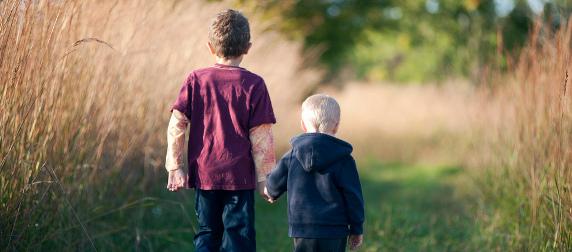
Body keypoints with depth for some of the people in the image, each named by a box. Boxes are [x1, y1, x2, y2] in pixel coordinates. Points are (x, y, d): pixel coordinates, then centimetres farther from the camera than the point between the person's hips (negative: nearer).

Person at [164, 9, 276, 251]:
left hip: (203, 175, 3)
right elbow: (261, 137, -6)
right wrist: (264, 178, 1)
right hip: (239, 177, -3)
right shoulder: (254, 85, -6)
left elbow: (176, 125, -2)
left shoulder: (195, 80, 0)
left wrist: (175, 166, 4)